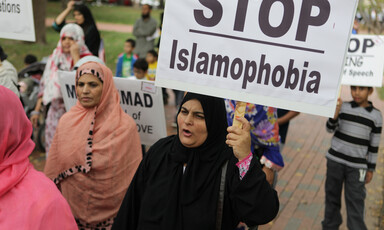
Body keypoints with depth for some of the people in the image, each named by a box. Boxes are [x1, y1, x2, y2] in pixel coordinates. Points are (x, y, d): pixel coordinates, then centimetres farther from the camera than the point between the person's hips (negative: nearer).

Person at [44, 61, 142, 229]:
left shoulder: (125, 126, -13)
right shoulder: (66, 121, -3)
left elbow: (135, 177, -8)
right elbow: (52, 171, 5)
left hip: (109, 215, -3)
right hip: (72, 210, 3)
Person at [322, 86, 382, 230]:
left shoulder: (376, 115, -1)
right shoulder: (343, 107, -1)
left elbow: (374, 144, 4)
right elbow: (330, 129, 0)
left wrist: (371, 169, 6)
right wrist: (335, 114, -19)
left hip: (357, 166, -1)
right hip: (335, 160, 1)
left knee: (355, 201, -2)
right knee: (332, 195, 11)